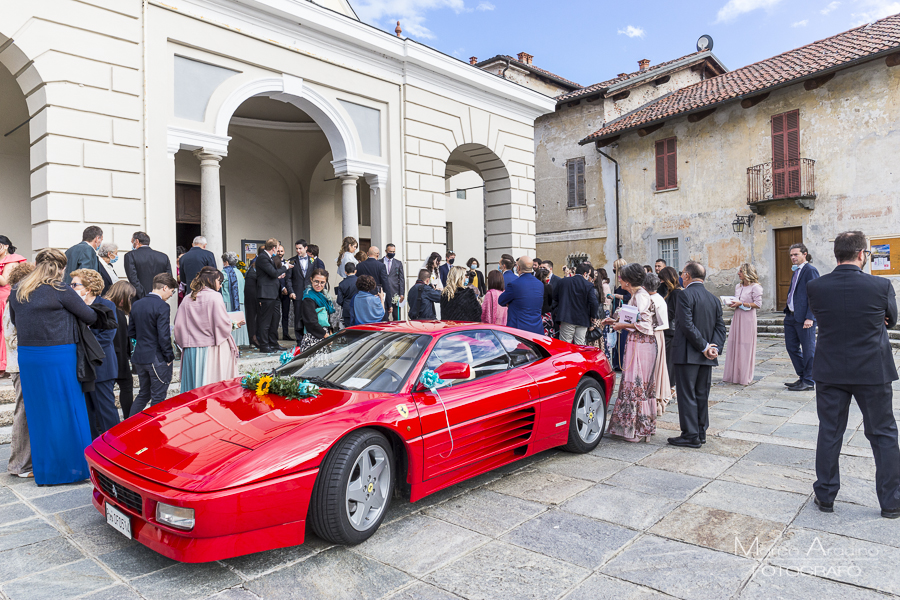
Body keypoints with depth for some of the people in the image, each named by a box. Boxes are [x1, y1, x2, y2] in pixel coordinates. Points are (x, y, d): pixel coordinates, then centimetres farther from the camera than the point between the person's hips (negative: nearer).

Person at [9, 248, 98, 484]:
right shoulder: (60, 290, -12)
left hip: (27, 356, 6)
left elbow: (14, 320, 21)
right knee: (67, 411, 4)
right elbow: (90, 316, -5)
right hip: (58, 356, -6)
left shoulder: (17, 292, 8)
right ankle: (74, 466, 12)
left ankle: (44, 471, 23)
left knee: (38, 413, 13)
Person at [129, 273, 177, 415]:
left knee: (143, 394, 21)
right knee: (158, 398, 4)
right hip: (157, 358, -7)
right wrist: (169, 356, -11)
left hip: (139, 357, 7)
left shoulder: (136, 305, 7)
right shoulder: (162, 307, -17)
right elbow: (163, 336, -20)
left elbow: (131, 332, 12)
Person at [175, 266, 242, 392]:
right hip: (212, 349, -6)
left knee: (194, 385, 10)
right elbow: (222, 324, -13)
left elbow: (179, 325, 5)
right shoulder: (214, 296, -8)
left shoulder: (187, 299, 7)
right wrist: (233, 325, 5)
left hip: (191, 352, 6)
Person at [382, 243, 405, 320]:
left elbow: (401, 279, 9)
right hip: (383, 292, -1)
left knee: (396, 316, 3)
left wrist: (402, 294, 0)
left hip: (395, 292, 1)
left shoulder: (399, 263, 12)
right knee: (384, 316, -2)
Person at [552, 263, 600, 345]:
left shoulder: (563, 282, 6)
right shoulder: (588, 285, -6)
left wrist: (556, 311, 22)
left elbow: (555, 298, 13)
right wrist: (593, 316, 3)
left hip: (567, 318, 1)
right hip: (582, 320, -1)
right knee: (579, 346, 5)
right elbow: (594, 303, -12)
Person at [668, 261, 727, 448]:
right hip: (706, 356, 8)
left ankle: (691, 435, 3)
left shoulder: (686, 294, -12)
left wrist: (705, 347, -13)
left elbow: (687, 325, -19)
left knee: (687, 395, -1)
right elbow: (720, 327, 7)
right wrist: (713, 347, -4)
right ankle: (701, 432, 22)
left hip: (688, 354, -7)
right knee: (702, 395, 15)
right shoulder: (714, 299, 12)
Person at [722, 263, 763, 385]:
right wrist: (732, 304, 2)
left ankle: (744, 377, 4)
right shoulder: (738, 287, 16)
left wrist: (741, 304, -15)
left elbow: (758, 304, -11)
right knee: (734, 344, 5)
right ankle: (733, 375, 12)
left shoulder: (755, 287, -6)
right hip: (737, 316, 7)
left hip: (748, 318, -7)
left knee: (746, 346, -4)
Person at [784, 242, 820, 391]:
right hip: (791, 316, 9)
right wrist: (788, 311, 15)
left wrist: (809, 318, -20)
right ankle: (802, 377, 25)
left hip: (804, 318, -9)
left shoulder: (810, 270, -11)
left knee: (808, 350, 2)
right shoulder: (796, 271, 16)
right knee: (791, 347, 13)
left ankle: (809, 382, 12)